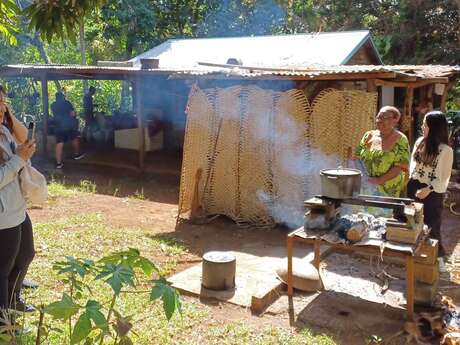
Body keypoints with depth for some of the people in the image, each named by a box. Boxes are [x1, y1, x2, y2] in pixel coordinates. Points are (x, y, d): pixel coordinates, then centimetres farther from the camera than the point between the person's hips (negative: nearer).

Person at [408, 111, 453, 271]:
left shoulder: (446, 150, -13)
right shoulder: (419, 142, 2)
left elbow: (444, 177, -11)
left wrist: (429, 189, -20)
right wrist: (413, 184, 4)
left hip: (433, 192, -5)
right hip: (414, 188, 5)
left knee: (431, 225, 2)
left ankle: (438, 257, 19)